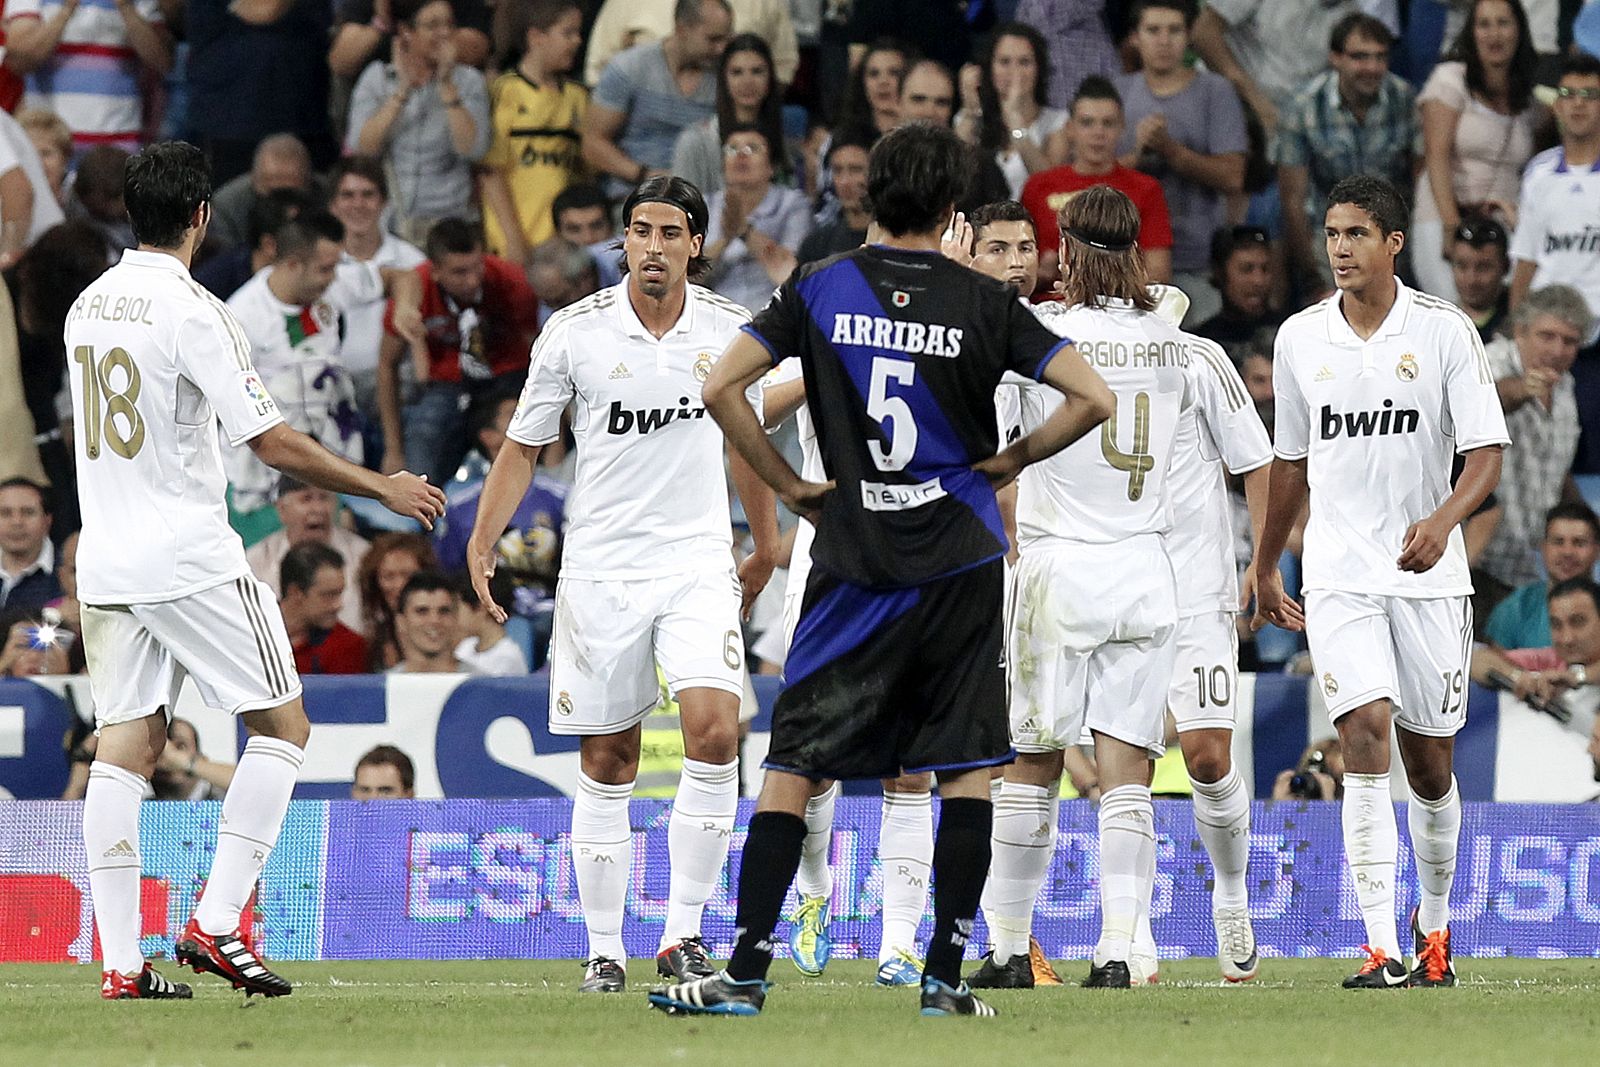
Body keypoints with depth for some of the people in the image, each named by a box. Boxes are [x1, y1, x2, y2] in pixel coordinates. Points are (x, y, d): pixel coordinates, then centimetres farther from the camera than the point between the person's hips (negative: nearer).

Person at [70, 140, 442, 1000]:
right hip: (189, 557, -7)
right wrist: (384, 489, -3)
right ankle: (216, 922, -6)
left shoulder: (89, 306, 10)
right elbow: (275, 445, -14)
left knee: (124, 748, 4)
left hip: (106, 565, 7)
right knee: (282, 725, 4)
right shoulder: (191, 311, -13)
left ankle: (121, 962, -2)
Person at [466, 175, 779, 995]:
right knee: (606, 764, 2)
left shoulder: (729, 330, 1)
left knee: (713, 729, -19)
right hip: (600, 568, 0)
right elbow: (524, 446, 6)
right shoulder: (575, 331, -4)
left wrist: (765, 545, 26)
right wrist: (483, 540, -4)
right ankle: (605, 949, 12)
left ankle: (683, 929, -11)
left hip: (698, 560, 0)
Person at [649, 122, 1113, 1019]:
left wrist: (790, 487, 3)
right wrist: (1012, 460, 5)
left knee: (793, 768, 2)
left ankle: (745, 974, -4)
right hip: (961, 561, -1)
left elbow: (722, 387, -5)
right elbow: (1095, 399, -8)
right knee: (969, 770, 7)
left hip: (854, 564, 1)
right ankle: (945, 977, 3)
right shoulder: (985, 304, -2)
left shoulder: (820, 290, 1)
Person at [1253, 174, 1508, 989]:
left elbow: (1485, 452, -7)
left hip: (1427, 572, -1)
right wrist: (1265, 569, 23)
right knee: (1364, 738, -16)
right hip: (1338, 575, 1)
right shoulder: (1299, 339, 6)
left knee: (1429, 764, 7)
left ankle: (1434, 921, 32)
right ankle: (1381, 949, -20)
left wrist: (1443, 520, -26)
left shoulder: (1445, 331, -3)